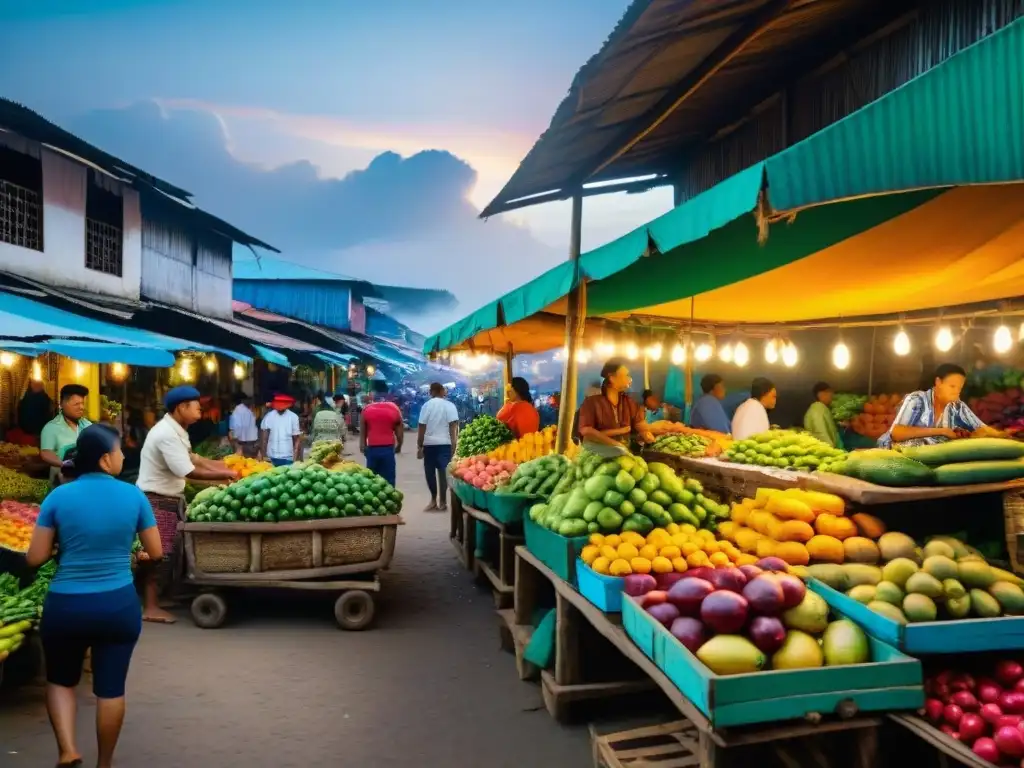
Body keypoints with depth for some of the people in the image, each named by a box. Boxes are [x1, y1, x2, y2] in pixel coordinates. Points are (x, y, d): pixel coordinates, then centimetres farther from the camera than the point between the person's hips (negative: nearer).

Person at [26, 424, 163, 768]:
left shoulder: (59, 497, -6)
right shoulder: (133, 495, -7)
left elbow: (35, 558, -5)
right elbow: (156, 553, 0)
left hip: (65, 606, 1)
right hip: (119, 605, 0)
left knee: (60, 680, 24)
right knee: (110, 687, 12)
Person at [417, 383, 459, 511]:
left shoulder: (426, 405, 3)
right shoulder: (449, 405, 0)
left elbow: (421, 427, 1)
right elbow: (453, 425, -7)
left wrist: (419, 446, 5)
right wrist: (454, 444, -4)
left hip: (429, 444, 1)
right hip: (444, 443, -1)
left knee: (430, 472, 10)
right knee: (443, 471, 1)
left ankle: (434, 499, 14)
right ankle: (442, 501, 2)